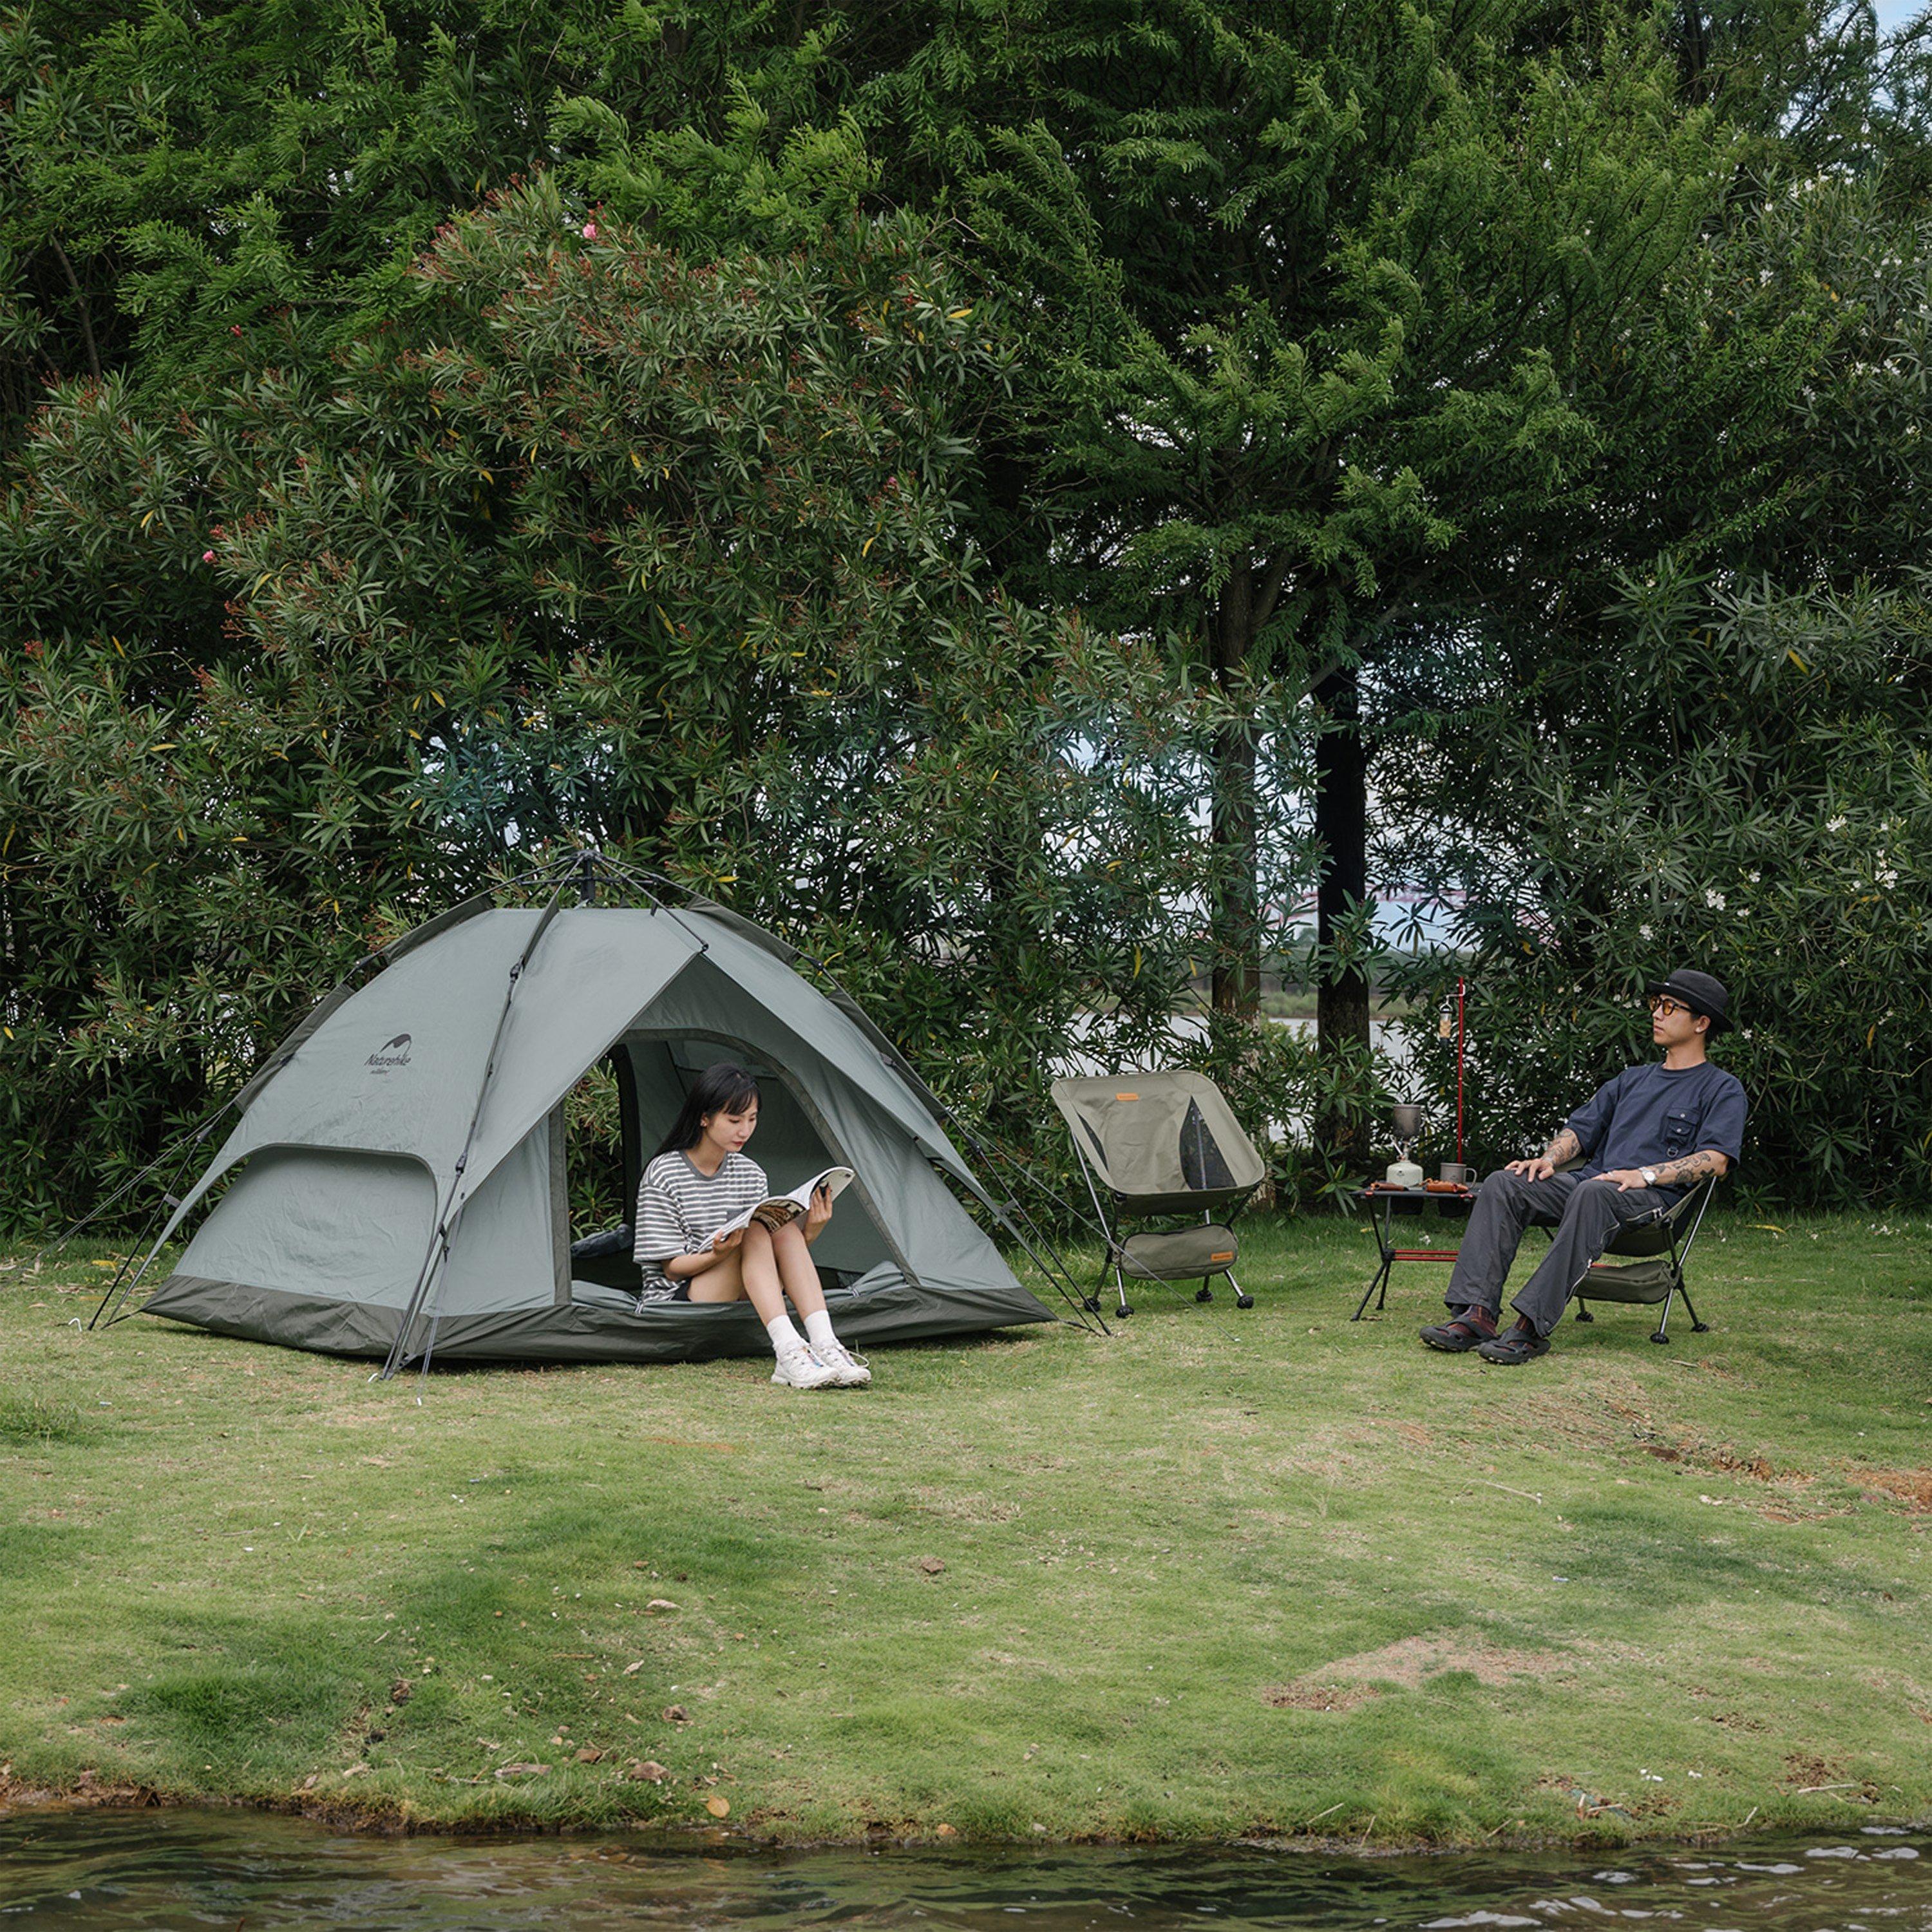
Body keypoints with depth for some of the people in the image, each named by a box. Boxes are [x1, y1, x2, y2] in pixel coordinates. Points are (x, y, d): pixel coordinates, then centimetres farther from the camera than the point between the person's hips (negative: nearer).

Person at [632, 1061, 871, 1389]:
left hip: (739, 1301, 5)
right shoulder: (664, 1175, -8)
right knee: (754, 1233, -28)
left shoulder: (751, 1174, 9)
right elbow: (671, 1268, -10)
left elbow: (771, 1254, 8)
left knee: (786, 1230, -21)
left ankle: (826, 1346, -37)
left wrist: (809, 1234, -12)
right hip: (673, 1300, -5)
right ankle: (789, 1353, -45)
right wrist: (718, 1255, -29)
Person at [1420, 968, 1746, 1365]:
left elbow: (1716, 1159, -7)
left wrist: (1645, 1174, -20)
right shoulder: (1632, 1079, 31)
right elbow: (1581, 1128, 25)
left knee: (1592, 1193, -40)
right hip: (1592, 1180, 7)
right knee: (1503, 1184, -18)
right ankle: (1476, 1313, -31)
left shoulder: (1722, 1089, 9)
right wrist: (1548, 1160, 2)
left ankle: (1532, 1327, -47)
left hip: (1655, 1198, -7)